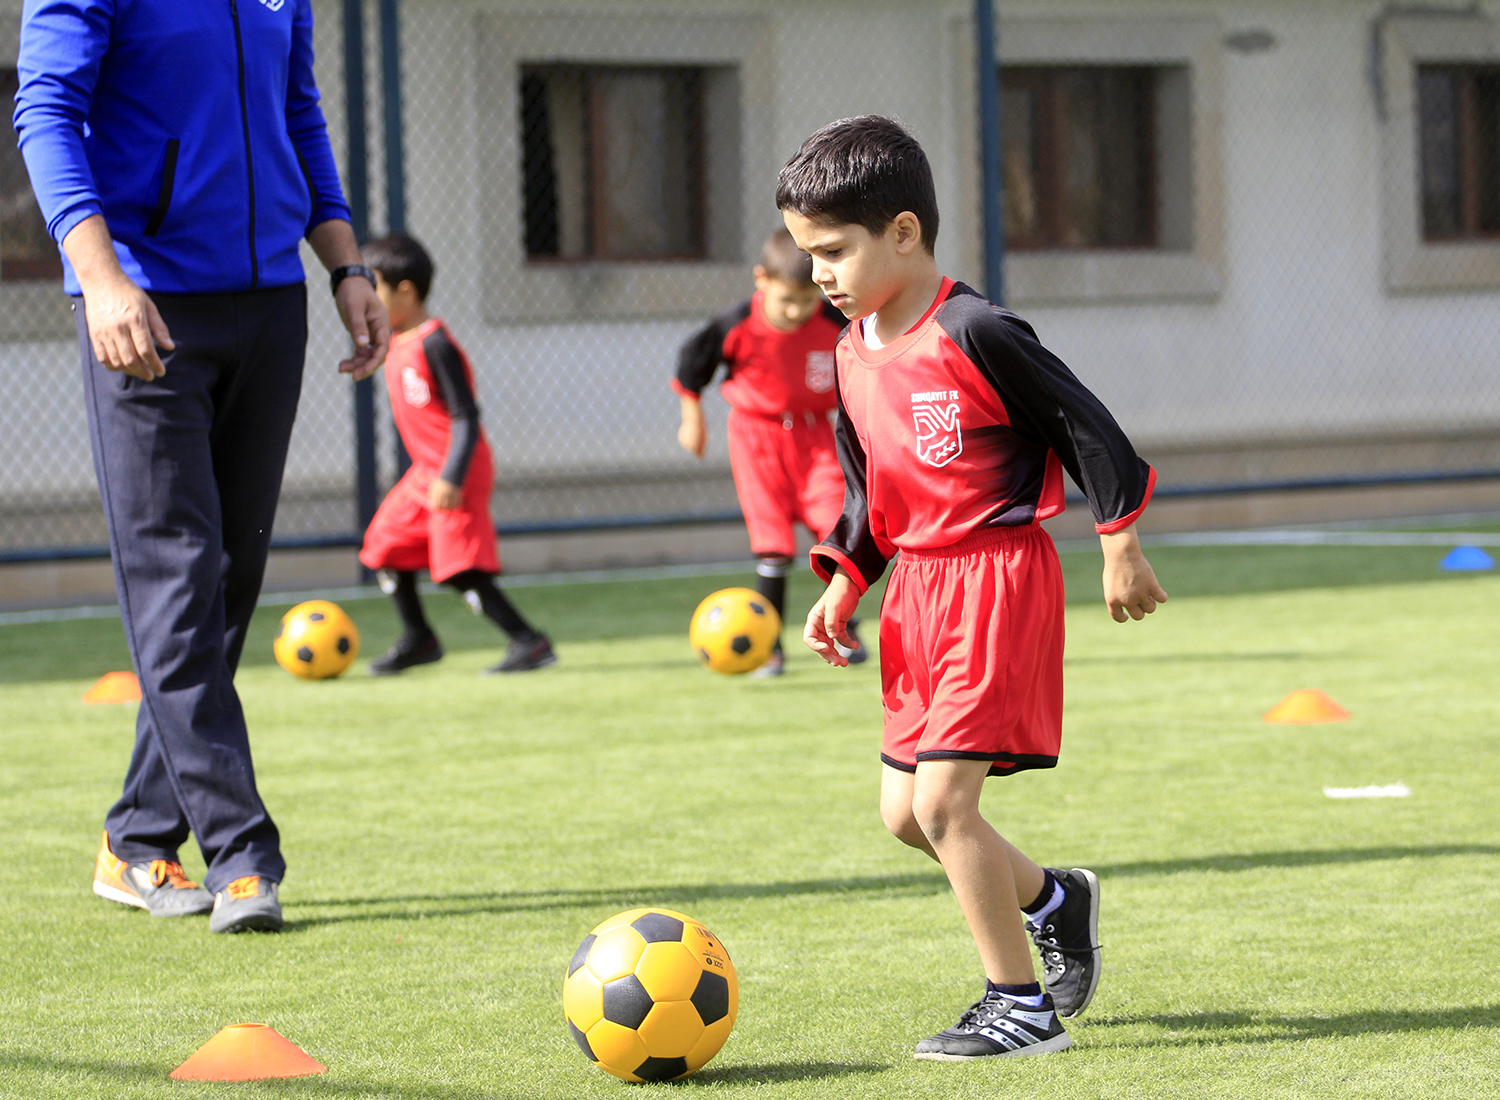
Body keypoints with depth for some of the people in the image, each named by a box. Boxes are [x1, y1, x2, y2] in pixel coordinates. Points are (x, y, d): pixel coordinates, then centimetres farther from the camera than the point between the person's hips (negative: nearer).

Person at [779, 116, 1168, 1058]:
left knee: (943, 797, -14)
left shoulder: (973, 333, -17)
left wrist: (1121, 545, -6)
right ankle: (1055, 902, 31)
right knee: (905, 811, 8)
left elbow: (1084, 423, -11)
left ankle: (1021, 1007, -4)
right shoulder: (855, 354, 8)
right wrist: (843, 585, 9)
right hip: (918, 586, 8)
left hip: (997, 579, -8)